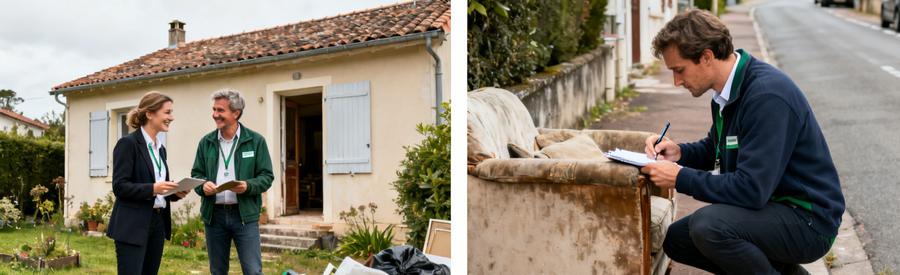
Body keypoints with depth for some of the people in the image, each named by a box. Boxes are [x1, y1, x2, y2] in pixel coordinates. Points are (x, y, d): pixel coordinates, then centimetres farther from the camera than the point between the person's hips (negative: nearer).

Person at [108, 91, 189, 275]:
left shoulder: (160, 148, 15)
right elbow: (119, 187, -15)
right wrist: (152, 188, -26)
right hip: (132, 226, -8)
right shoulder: (128, 143, -9)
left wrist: (175, 192, 1)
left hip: (157, 223, 8)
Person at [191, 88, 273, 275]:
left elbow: (267, 177, -2)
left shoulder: (256, 141, -1)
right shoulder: (206, 142, 8)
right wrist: (203, 186, -11)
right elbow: (196, 174, 11)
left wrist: (248, 186, -21)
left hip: (245, 214, -3)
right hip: (214, 214, 3)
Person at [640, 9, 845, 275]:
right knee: (675, 239, 7)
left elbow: (751, 189, -29)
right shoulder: (729, 88, 3)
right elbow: (715, 148, 19)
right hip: (772, 205, 9)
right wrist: (679, 152, -1)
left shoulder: (767, 95, -26)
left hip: (808, 218, -9)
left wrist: (681, 177, -20)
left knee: (707, 224, -31)